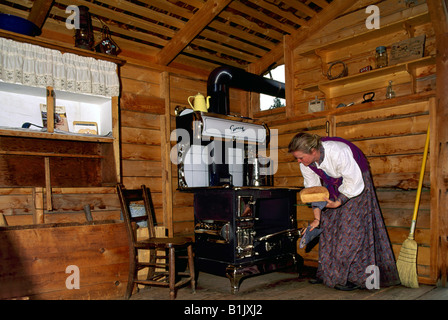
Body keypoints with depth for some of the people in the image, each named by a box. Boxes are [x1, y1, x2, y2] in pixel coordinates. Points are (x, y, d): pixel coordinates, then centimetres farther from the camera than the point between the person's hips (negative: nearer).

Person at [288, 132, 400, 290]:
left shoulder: (338, 153, -36)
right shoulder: (305, 163, -16)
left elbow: (353, 181, -26)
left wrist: (338, 203, -27)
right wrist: (317, 218, -12)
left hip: (355, 184, -6)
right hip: (333, 187, 6)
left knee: (351, 228, -10)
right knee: (328, 227, 4)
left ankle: (354, 277, 0)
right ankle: (327, 273, 15)